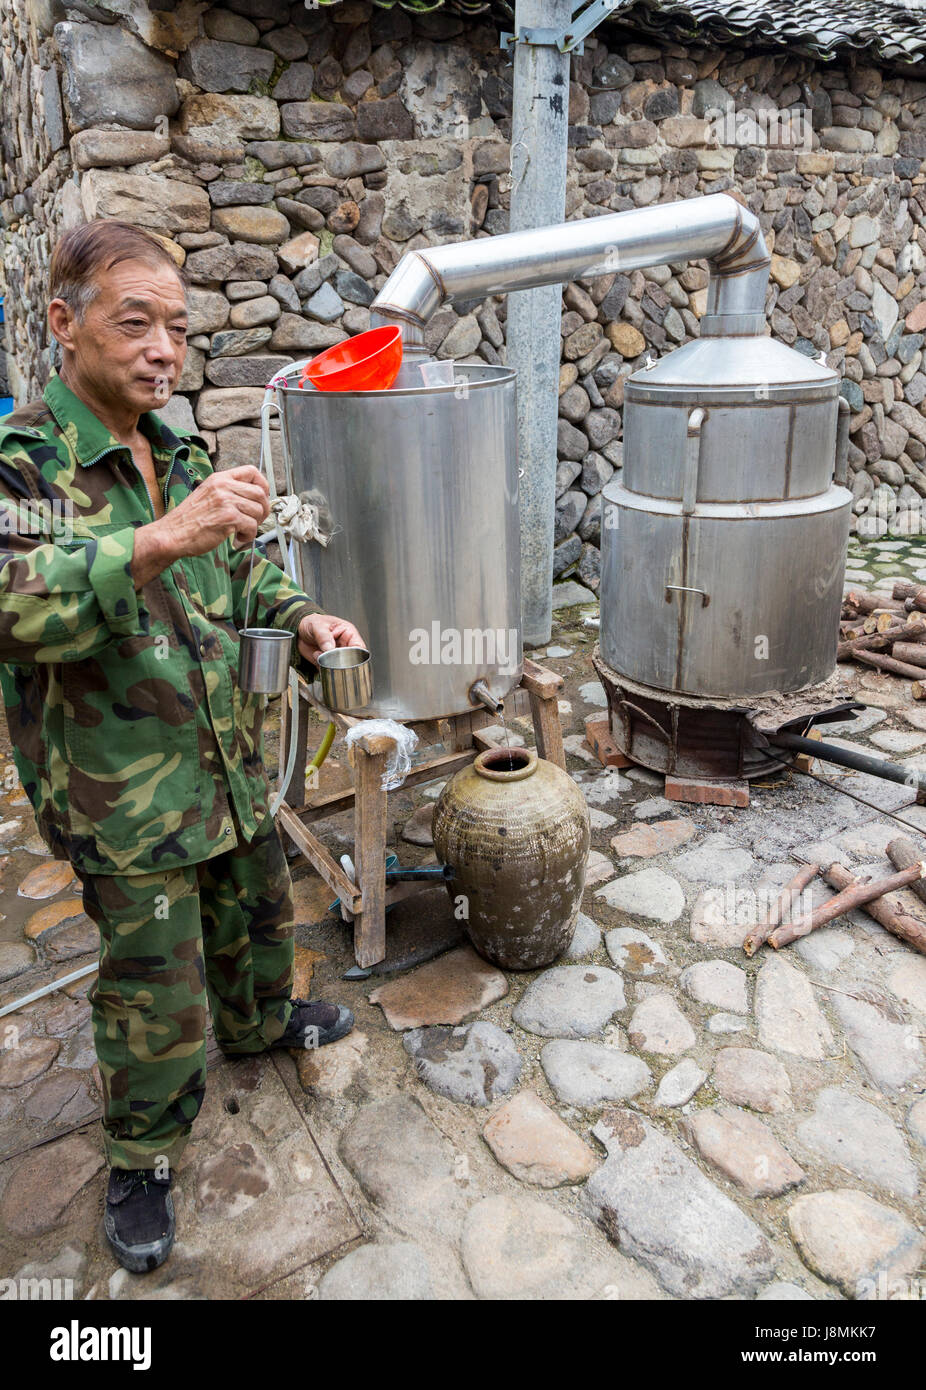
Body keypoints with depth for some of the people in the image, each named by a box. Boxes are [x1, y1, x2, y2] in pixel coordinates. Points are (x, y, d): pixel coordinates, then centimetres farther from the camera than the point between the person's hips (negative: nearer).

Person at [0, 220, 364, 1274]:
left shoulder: (182, 455, 6)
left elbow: (243, 573, 16)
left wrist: (300, 619, -3)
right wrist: (162, 540, -46)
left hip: (228, 762, 7)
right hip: (121, 789, -7)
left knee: (256, 911, 26)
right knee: (157, 992, 5)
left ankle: (259, 1023, 56)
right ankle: (141, 1158, 31)